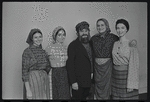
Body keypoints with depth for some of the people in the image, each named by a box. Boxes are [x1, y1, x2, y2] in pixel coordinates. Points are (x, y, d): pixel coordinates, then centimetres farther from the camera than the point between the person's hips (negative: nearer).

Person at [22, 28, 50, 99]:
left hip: (45, 80, 6)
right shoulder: (27, 51, -7)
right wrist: (28, 90, -14)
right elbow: (24, 71, -11)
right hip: (33, 80, -5)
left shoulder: (43, 51, 10)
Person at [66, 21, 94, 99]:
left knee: (84, 97, 13)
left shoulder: (90, 44, 10)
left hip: (88, 80, 6)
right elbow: (70, 64, -13)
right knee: (77, 97, 1)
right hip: (78, 81, -6)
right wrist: (73, 82, -17)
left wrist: (92, 72, 5)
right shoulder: (73, 45, -10)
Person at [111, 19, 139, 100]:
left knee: (128, 97, 2)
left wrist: (131, 84, -17)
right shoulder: (115, 44, 7)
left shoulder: (131, 44, -11)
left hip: (127, 76, -5)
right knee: (117, 97, 12)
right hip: (116, 76, 5)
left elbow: (134, 64, -14)